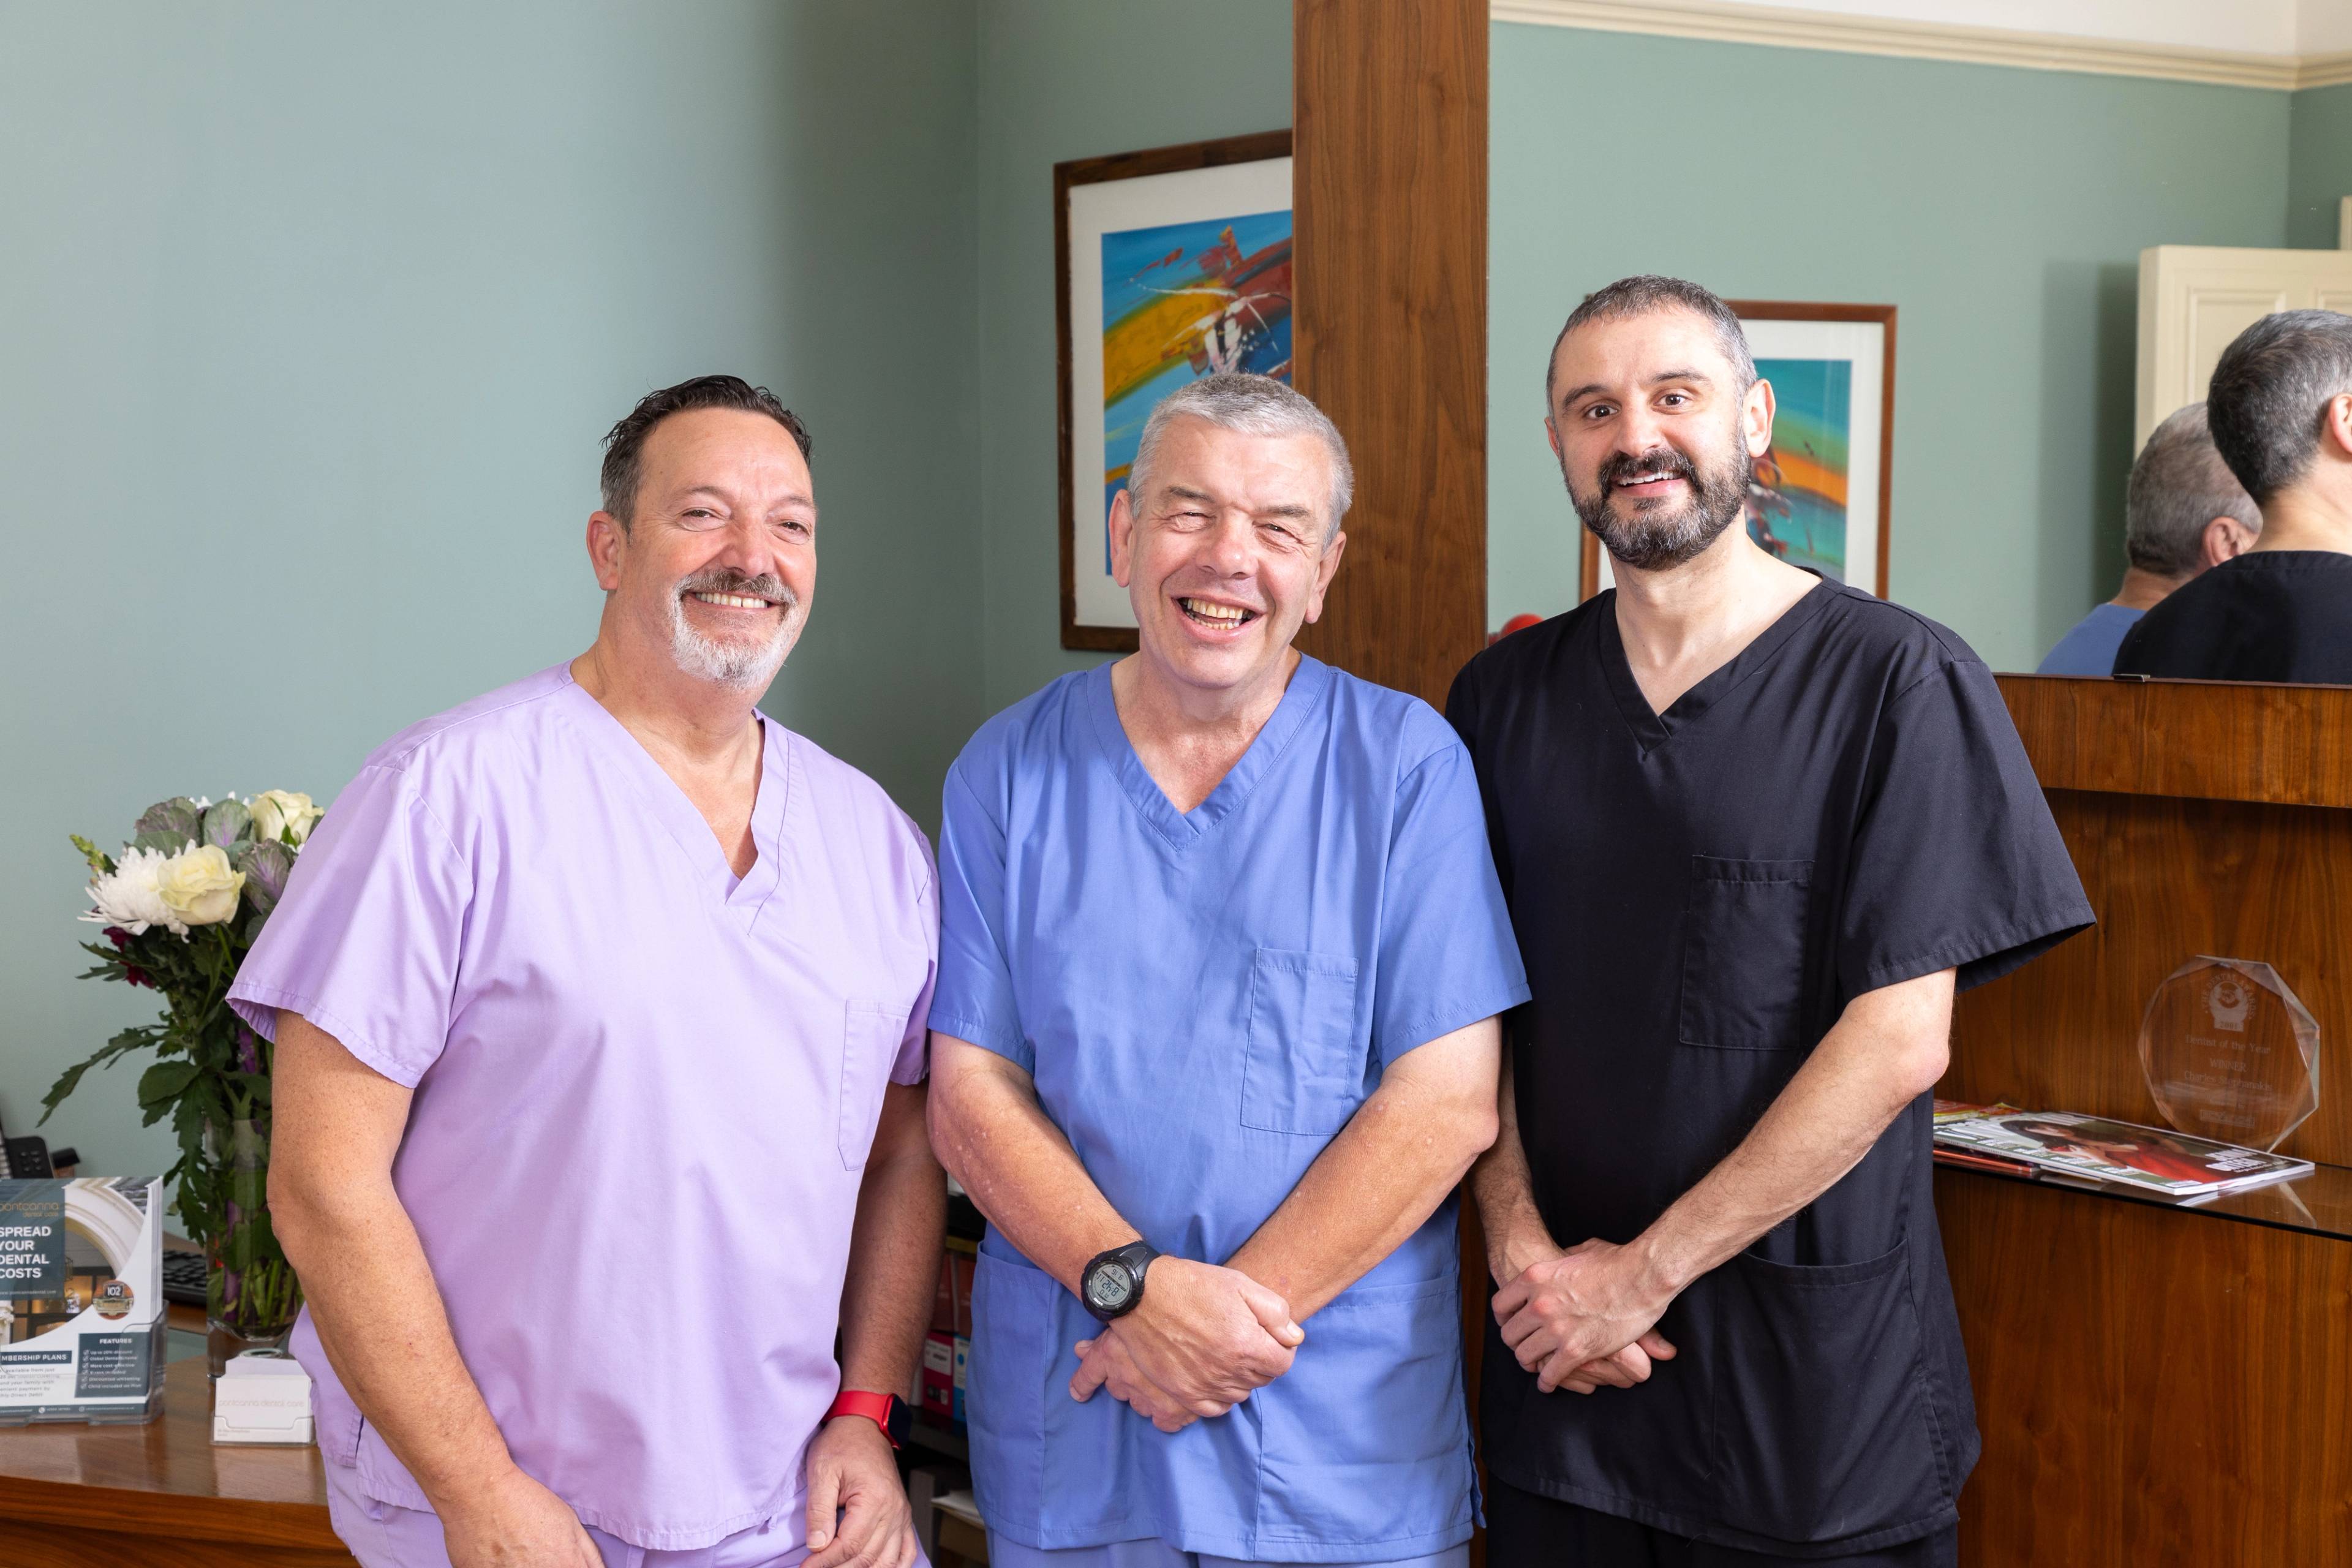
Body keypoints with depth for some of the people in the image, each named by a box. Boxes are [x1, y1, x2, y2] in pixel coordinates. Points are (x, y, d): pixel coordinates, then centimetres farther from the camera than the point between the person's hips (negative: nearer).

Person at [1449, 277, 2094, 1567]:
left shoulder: (1899, 684, -7)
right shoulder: (1503, 698, 6)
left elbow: (1899, 1042, -13)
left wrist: (1642, 1272, -13)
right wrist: (1522, 1244, -11)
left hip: (1818, 1371, -3)